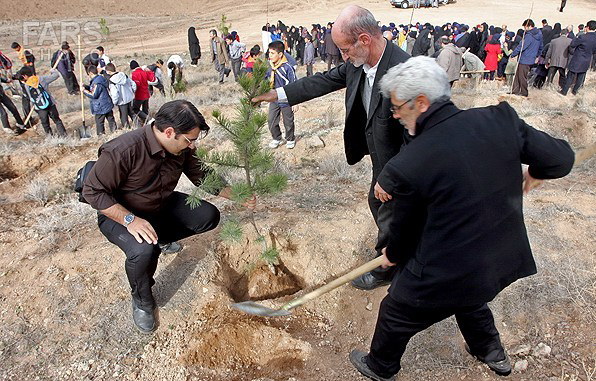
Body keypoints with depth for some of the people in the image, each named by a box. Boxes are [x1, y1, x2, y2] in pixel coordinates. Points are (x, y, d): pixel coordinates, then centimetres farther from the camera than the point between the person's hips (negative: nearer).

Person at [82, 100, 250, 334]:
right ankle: (141, 301, -2)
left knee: (209, 216, -6)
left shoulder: (181, 148, -14)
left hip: (162, 206, 6)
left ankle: (160, 239, 20)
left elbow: (201, 175, 0)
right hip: (120, 214, -6)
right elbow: (93, 191, -26)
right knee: (143, 251, -35)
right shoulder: (122, 150, -34)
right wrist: (130, 220, -35)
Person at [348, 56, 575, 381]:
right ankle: (493, 354, 61)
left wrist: (393, 255, 15)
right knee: (469, 301, 38)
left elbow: (405, 226, -7)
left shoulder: (406, 165, -24)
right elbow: (561, 158, -4)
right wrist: (534, 174, 20)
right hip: (504, 259, 6)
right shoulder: (500, 118, -13)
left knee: (395, 317, 22)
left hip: (445, 275, -6)